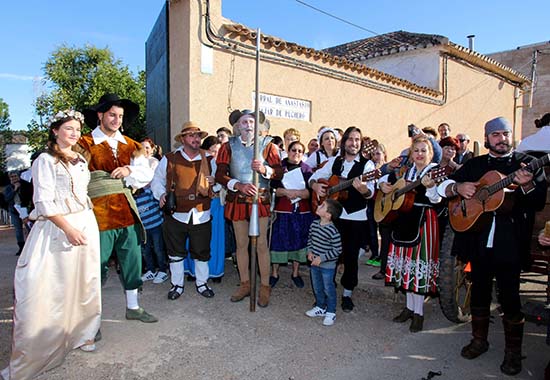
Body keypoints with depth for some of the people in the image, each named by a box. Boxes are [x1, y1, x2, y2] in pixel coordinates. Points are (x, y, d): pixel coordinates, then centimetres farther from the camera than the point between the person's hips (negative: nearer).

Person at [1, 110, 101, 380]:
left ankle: (80, 334, 28)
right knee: (52, 288, -4)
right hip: (57, 229, -6)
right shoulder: (45, 160, -6)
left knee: (84, 283, 12)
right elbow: (44, 201, -13)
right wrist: (68, 229, -20)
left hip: (86, 225, 7)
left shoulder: (80, 160, 14)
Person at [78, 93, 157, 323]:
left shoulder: (130, 145, 13)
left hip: (127, 211, 5)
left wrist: (129, 170, -9)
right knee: (97, 265, 2)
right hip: (99, 213, -5)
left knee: (132, 261, 13)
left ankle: (133, 307, 29)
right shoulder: (85, 145, -1)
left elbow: (147, 174, 7)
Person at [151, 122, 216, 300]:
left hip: (201, 215, 1)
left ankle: (202, 283, 30)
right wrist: (161, 194, -8)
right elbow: (157, 181, 10)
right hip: (176, 213, -1)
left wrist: (214, 183, -9)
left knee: (202, 252, 11)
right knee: (175, 252, 11)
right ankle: (177, 284, 30)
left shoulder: (209, 160, 6)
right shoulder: (169, 159, 2)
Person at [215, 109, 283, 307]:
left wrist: (264, 169, -23)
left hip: (261, 200, -1)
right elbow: (220, 175, -4)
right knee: (241, 244, 11)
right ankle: (245, 285, 26)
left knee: (261, 244, 0)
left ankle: (265, 287, 14)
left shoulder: (267, 145, 2)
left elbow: (280, 171, -3)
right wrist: (239, 185, -18)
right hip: (237, 200, 2)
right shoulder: (228, 146, 4)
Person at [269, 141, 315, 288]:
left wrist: (295, 192, -19)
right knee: (278, 240, 1)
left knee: (299, 240, 7)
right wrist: (286, 192, -22)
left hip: (302, 212, 2)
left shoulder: (306, 169, 7)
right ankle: (274, 273, 16)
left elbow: (309, 192, -3)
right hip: (282, 211, -1)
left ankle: (295, 273, 22)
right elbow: (274, 189, -5)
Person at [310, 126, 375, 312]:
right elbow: (315, 176, 13)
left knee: (351, 255, 7)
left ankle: (347, 293, 24)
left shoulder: (367, 164, -5)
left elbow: (370, 193, -16)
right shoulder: (334, 161, 7)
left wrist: (363, 189, -39)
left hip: (356, 218, -3)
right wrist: (315, 185, -9)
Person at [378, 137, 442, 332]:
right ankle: (410, 306, 27)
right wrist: (382, 185, -1)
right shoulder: (405, 170, 10)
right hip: (404, 221, 6)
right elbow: (385, 178, 21)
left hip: (424, 221, -6)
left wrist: (430, 186, -35)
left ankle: (419, 312, 11)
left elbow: (436, 199, -16)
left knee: (419, 261, -3)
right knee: (406, 260, 11)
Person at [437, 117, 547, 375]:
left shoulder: (526, 163, 4)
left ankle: (513, 351, 22)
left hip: (510, 243, -3)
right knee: (479, 292, 14)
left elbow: (538, 203, -4)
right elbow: (443, 186, 10)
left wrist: (527, 185, -25)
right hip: (478, 240, 3)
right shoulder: (474, 164, 12)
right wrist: (457, 187, -12)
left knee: (509, 297, 3)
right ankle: (479, 340, 31)